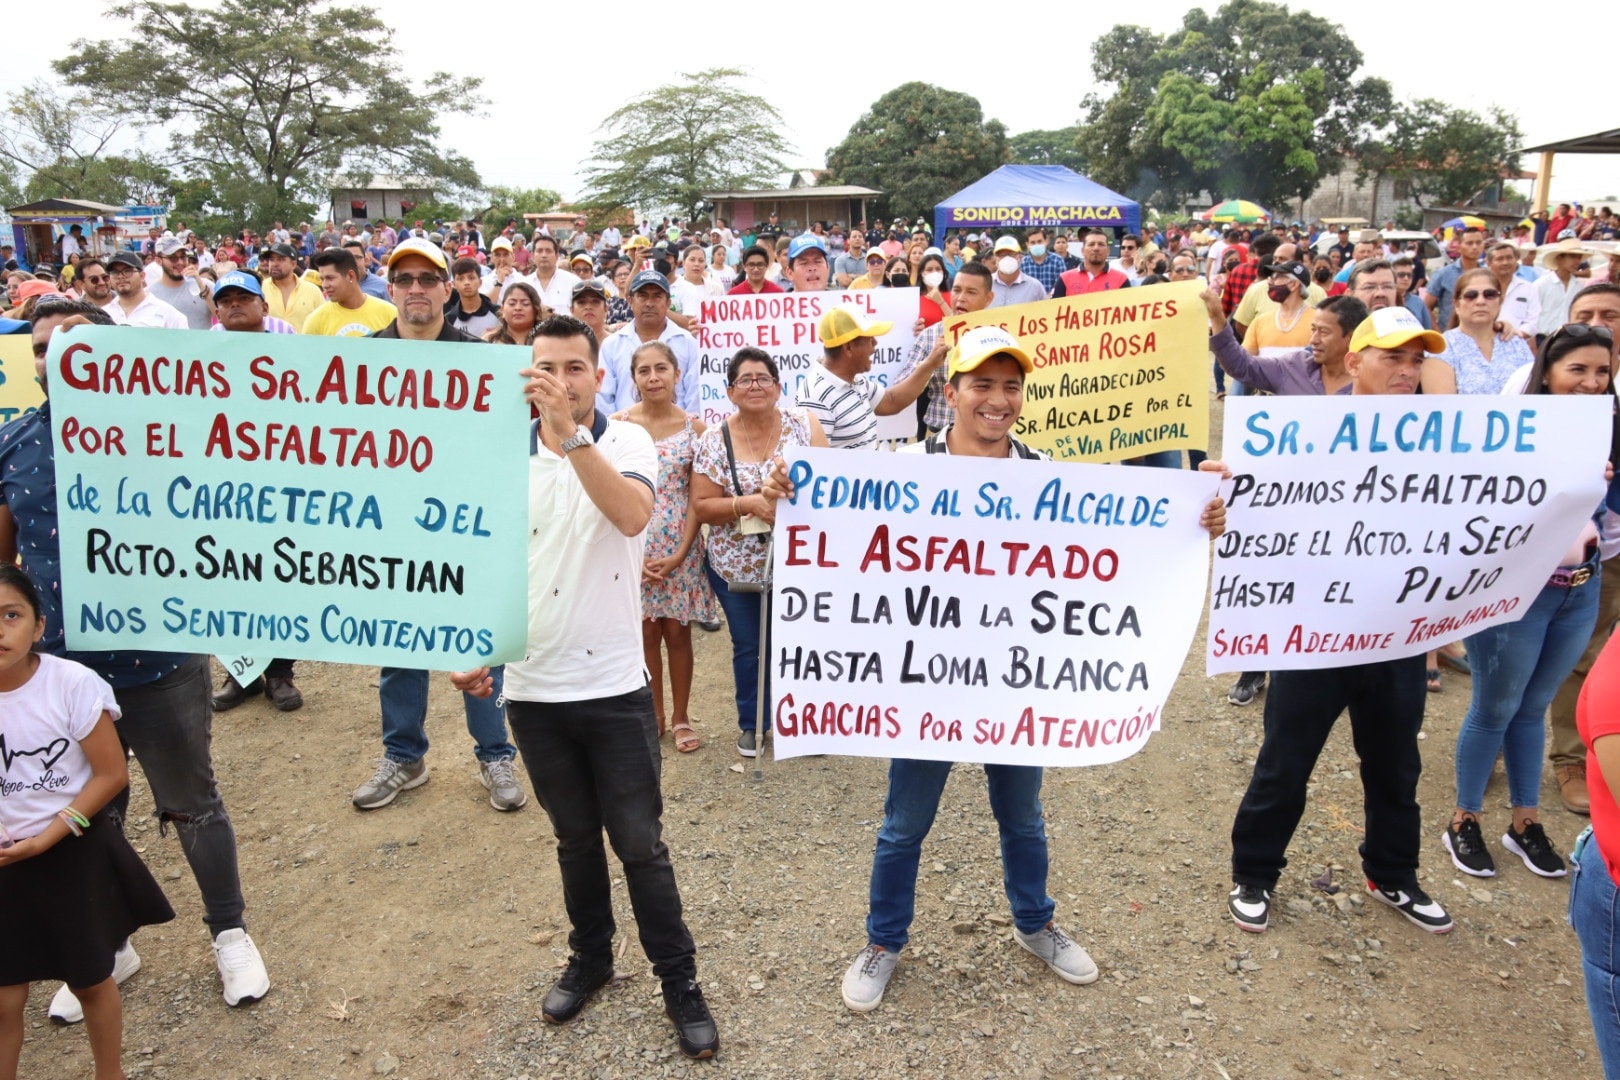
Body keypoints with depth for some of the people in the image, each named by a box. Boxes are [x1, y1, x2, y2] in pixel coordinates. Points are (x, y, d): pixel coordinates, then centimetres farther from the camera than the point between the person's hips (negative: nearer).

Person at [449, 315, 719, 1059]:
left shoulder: (627, 443, -8)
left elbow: (632, 515, -30)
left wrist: (570, 432, -36)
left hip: (613, 685, -3)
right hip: (532, 687, 3)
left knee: (639, 844, 5)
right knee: (574, 838, 18)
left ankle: (679, 981, 21)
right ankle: (590, 957, 37)